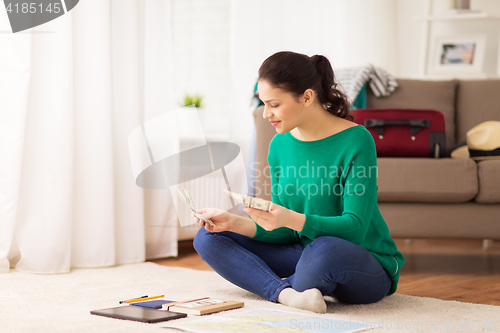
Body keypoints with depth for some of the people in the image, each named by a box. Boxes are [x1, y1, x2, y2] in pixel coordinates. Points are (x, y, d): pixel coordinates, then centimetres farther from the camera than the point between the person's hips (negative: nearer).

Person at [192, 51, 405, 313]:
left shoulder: (355, 141, -17)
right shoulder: (280, 145, 3)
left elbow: (354, 228, -22)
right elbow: (285, 233, 5)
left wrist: (292, 220, -36)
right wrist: (234, 223, -12)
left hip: (368, 266, -7)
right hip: (303, 254, 7)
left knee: (324, 250, -42)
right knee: (208, 238, -3)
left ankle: (281, 286, -8)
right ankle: (287, 294, -24)